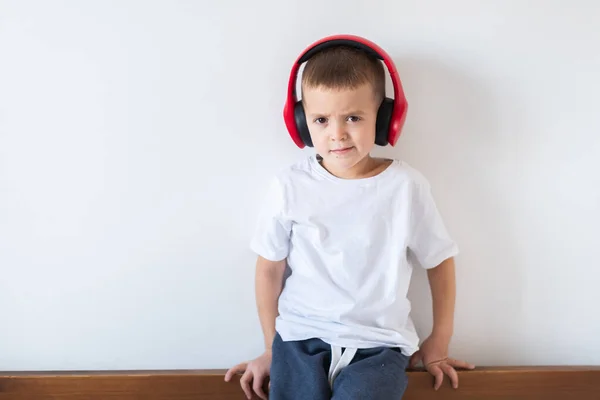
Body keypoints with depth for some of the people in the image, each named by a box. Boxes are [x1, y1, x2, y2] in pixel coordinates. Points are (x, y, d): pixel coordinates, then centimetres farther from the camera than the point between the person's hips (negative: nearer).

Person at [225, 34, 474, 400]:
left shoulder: (406, 185, -7)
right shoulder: (290, 186, -5)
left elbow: (440, 259, 6)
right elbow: (270, 267, 6)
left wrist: (439, 344, 12)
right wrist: (271, 349, 11)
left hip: (378, 344, -1)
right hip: (301, 337, 1)